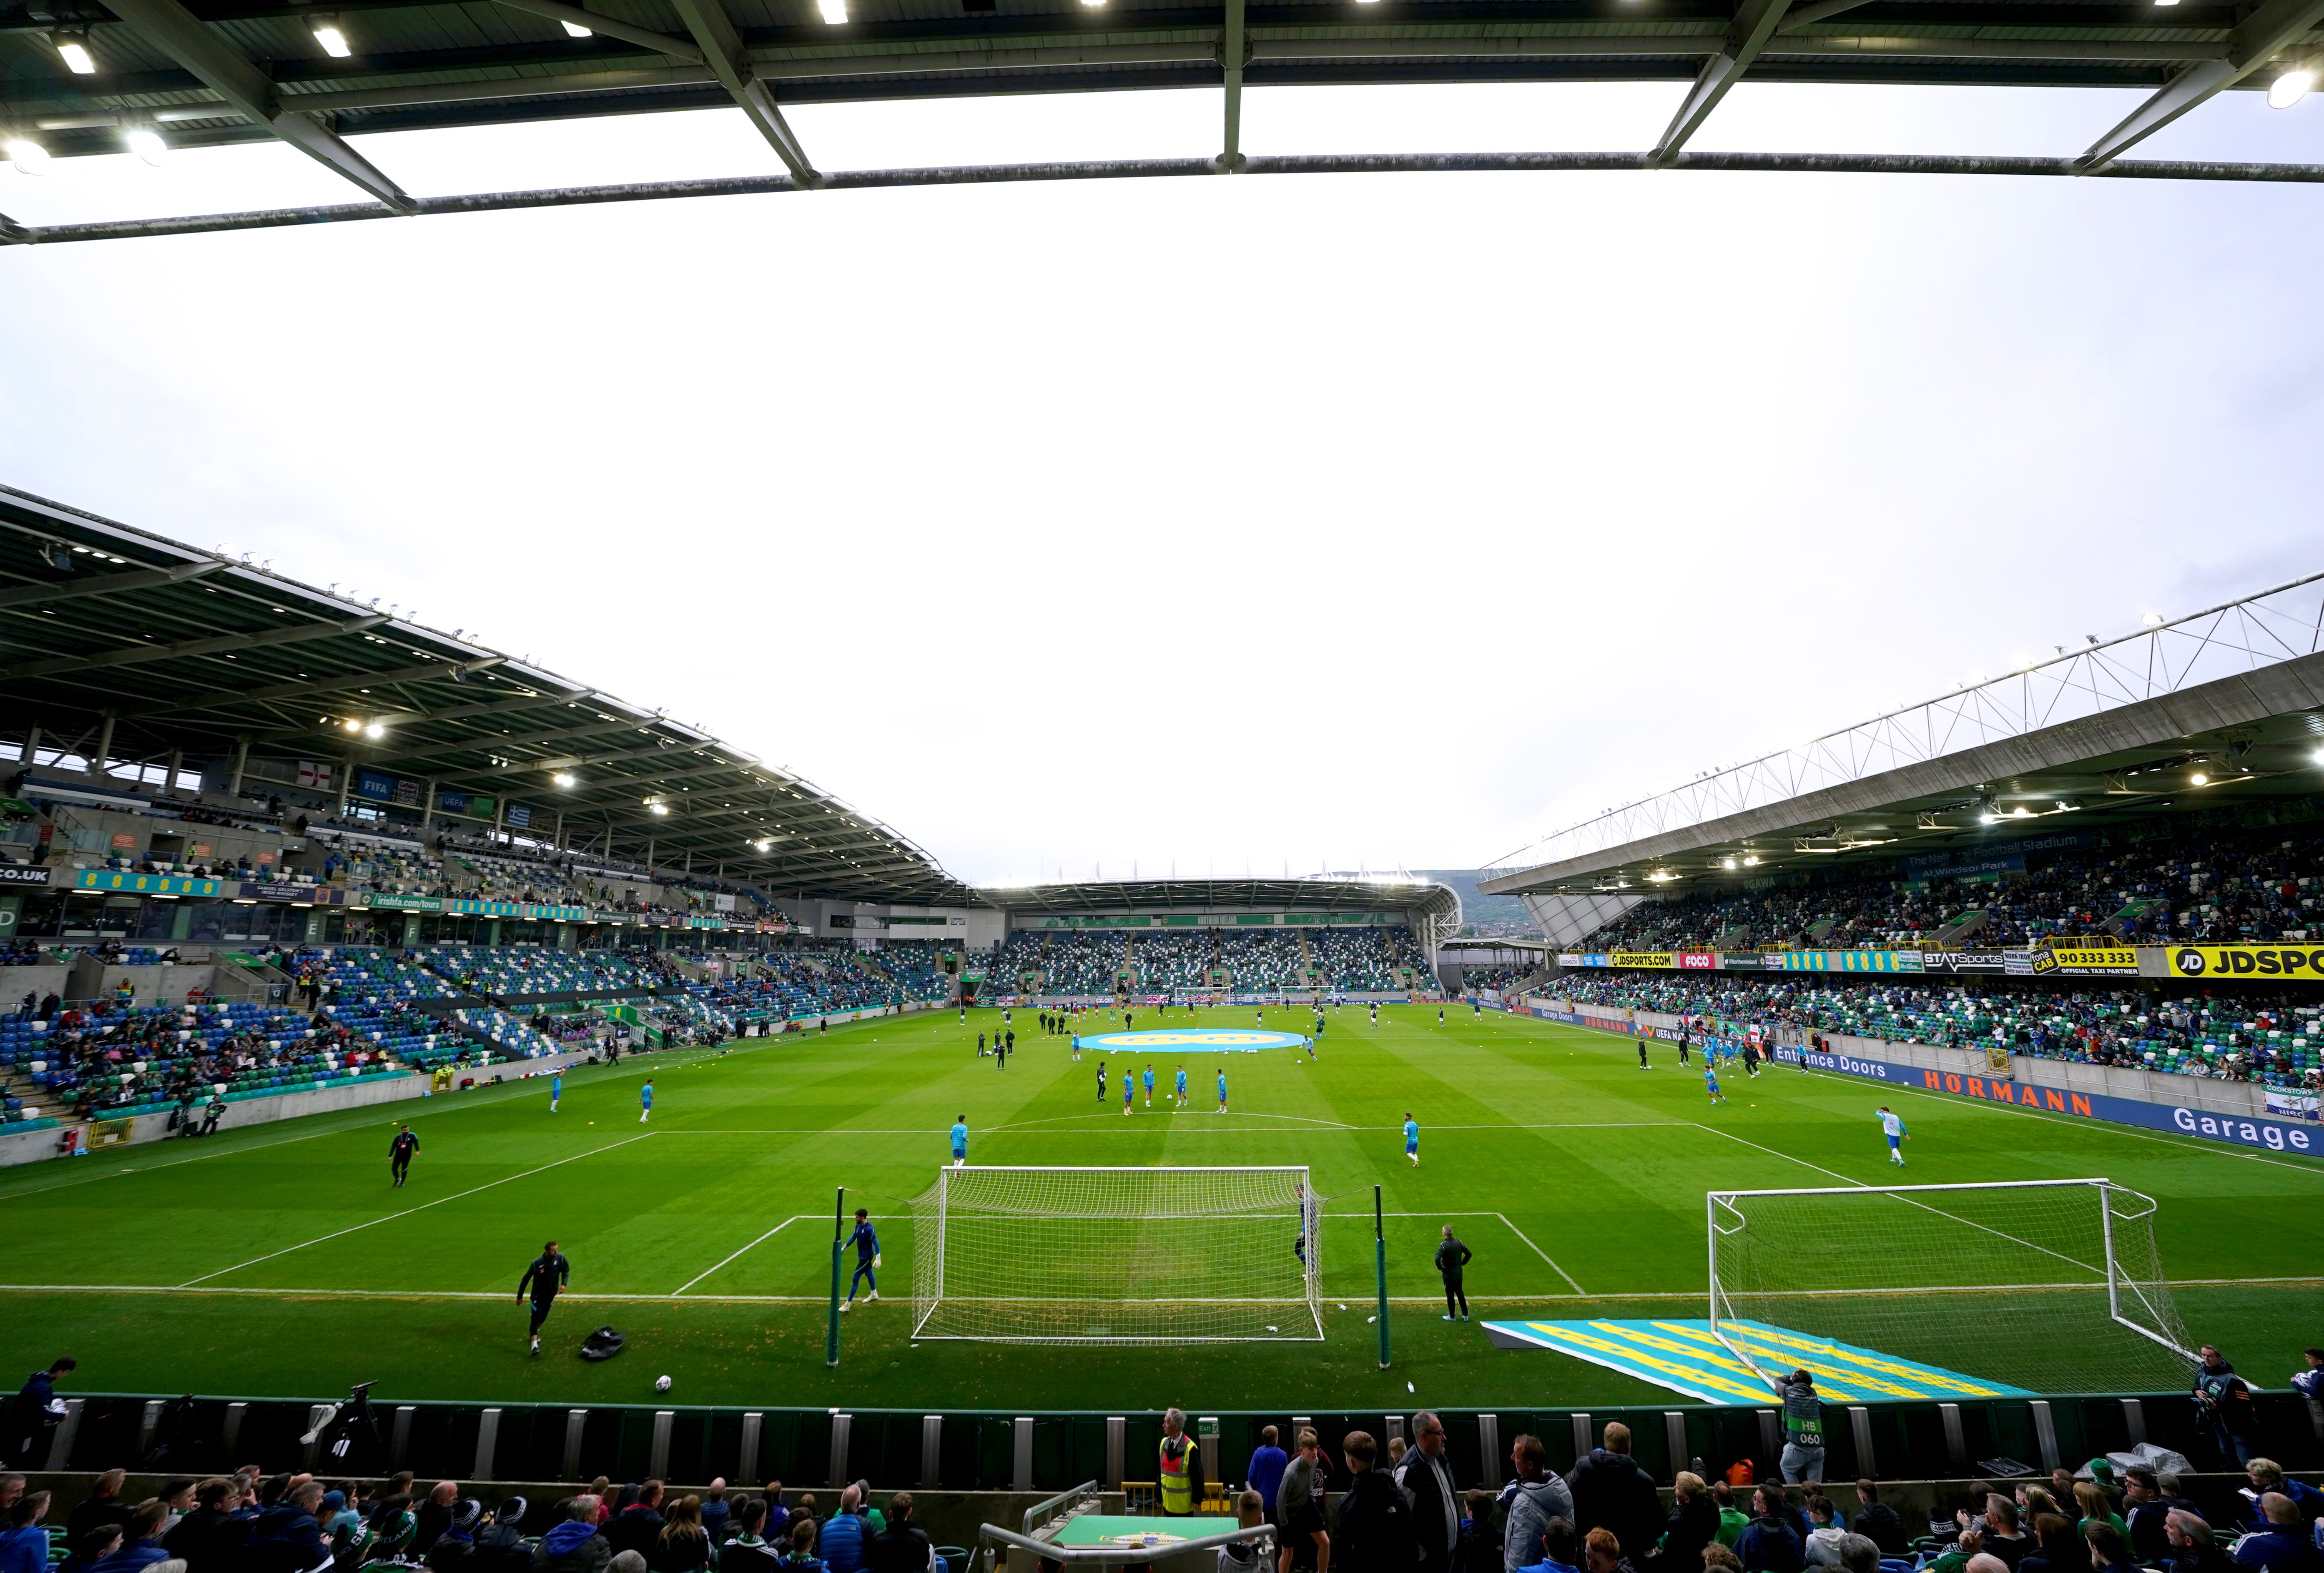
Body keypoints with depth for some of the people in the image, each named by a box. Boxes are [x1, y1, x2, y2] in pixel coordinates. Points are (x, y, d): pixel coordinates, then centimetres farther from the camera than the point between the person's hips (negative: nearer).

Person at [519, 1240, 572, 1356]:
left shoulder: (560, 1258, -13)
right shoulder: (537, 1263, -22)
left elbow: (566, 1271, 4)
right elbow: (525, 1279, -9)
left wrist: (564, 1283, -12)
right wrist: (520, 1296, -4)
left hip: (550, 1296, 4)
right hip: (538, 1296, -4)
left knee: (542, 1318, 18)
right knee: (536, 1319, -11)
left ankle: (533, 1334, 44)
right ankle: (535, 1346, -10)